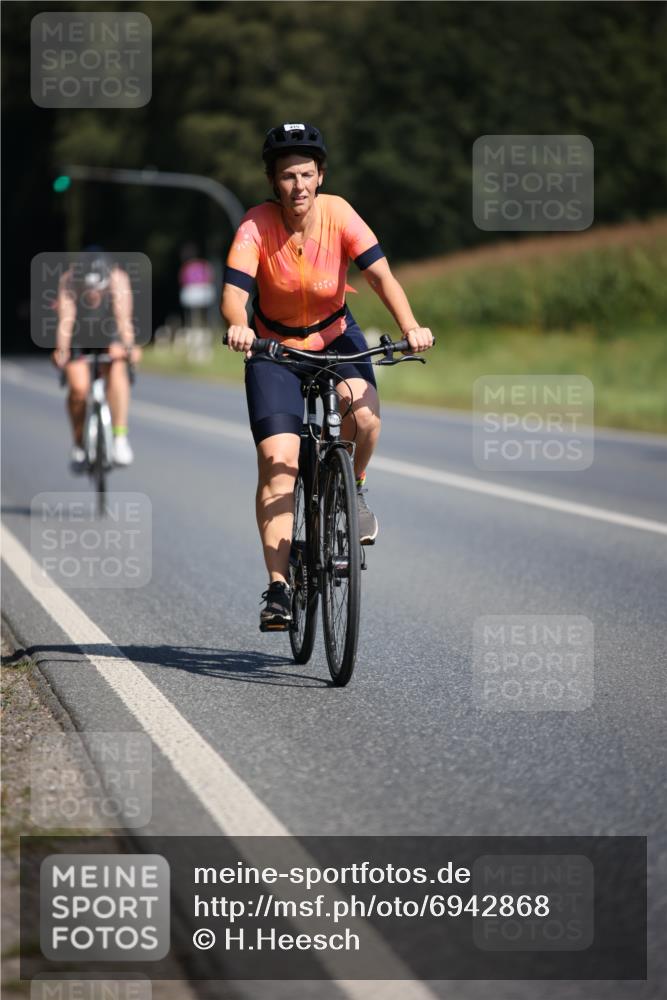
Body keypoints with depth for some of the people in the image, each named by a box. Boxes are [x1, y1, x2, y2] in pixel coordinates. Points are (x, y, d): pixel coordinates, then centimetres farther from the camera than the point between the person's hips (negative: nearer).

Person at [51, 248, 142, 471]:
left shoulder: (118, 278, -29)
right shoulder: (68, 280, -29)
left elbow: (124, 317, -38)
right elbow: (65, 319, -37)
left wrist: (129, 347, -53)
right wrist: (61, 351, -51)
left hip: (108, 334, 0)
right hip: (78, 337, 0)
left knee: (117, 369, -29)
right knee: (78, 389, -17)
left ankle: (120, 438, -29)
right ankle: (78, 446, 6)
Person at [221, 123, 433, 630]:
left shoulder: (339, 214, -17)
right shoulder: (256, 226, -21)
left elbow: (381, 275, -24)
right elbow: (234, 294, -29)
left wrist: (411, 326, -40)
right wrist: (238, 327, -52)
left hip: (336, 338, 1)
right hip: (274, 347, -1)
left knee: (364, 415, -30)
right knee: (278, 462, -15)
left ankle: (353, 489, 3)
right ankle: (279, 586, -11)